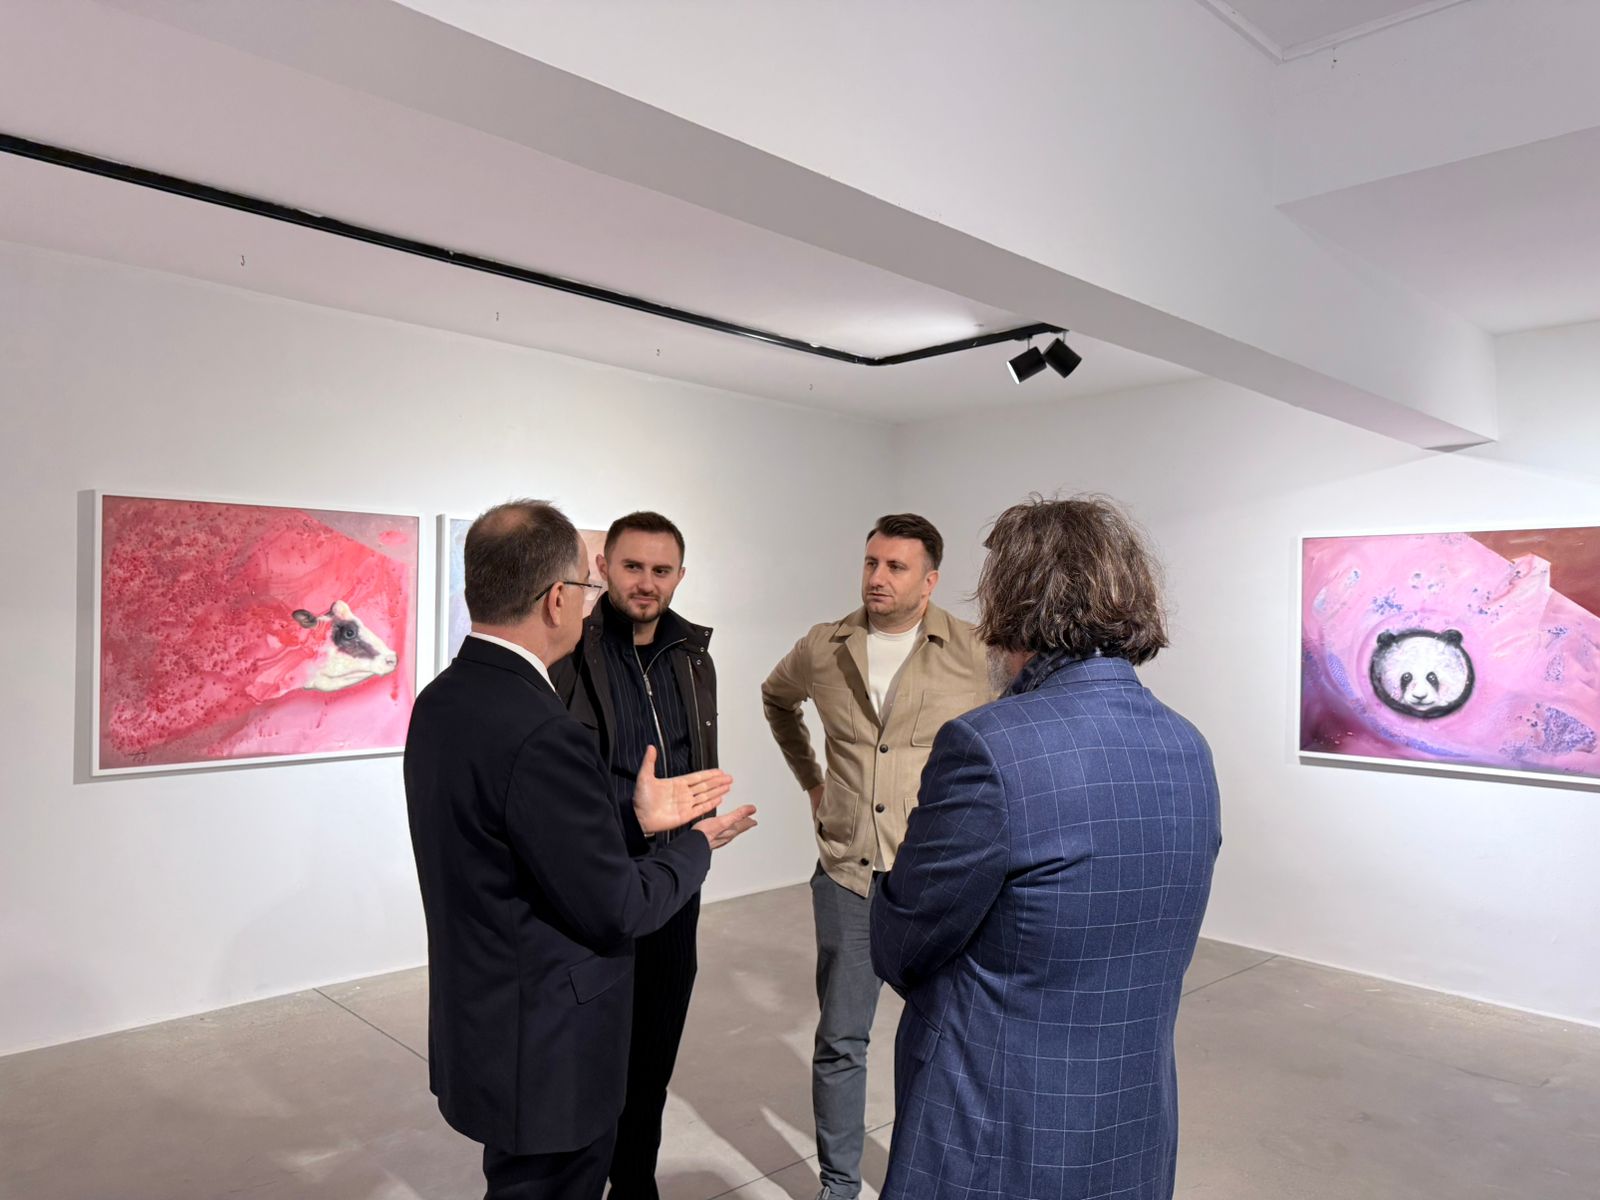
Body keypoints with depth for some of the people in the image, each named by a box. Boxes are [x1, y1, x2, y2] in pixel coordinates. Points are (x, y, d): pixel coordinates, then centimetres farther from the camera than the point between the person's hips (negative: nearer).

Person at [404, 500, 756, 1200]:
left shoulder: (441, 701, -1)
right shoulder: (541, 733, -30)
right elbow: (614, 909, -22)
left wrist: (634, 819, 8)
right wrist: (697, 847, -6)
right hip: (546, 1051, -9)